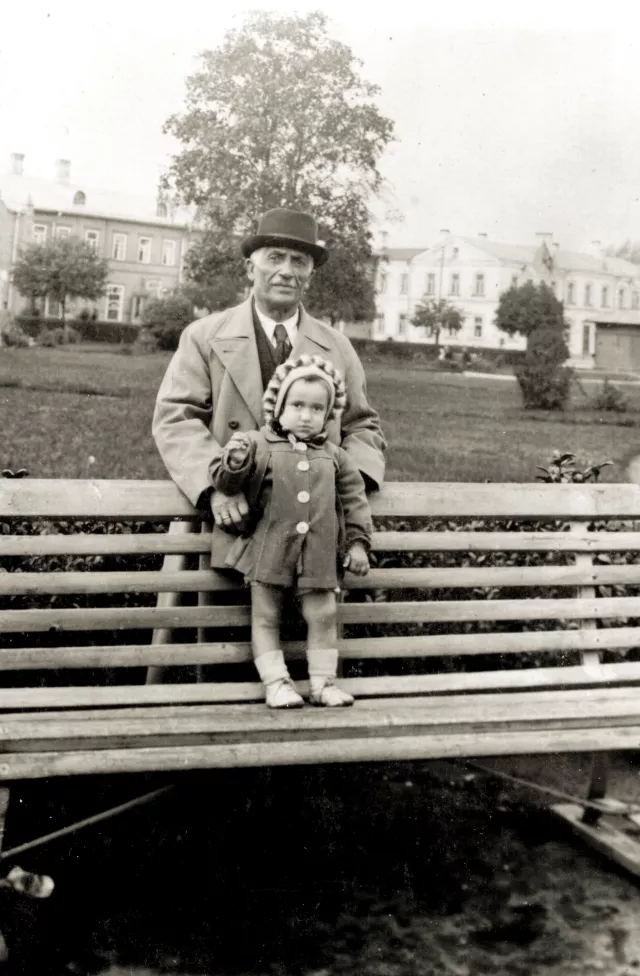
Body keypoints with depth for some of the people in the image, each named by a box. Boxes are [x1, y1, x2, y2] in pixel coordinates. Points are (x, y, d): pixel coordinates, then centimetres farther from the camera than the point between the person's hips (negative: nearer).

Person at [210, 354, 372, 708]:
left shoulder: (334, 457, 9)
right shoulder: (259, 446, -2)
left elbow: (354, 501, 12)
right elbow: (225, 483, -5)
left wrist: (358, 543, 6)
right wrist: (234, 463, -27)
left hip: (318, 555, 2)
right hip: (269, 550, -2)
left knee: (322, 614, 3)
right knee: (265, 616, 3)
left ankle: (323, 681, 15)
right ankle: (276, 682, 13)